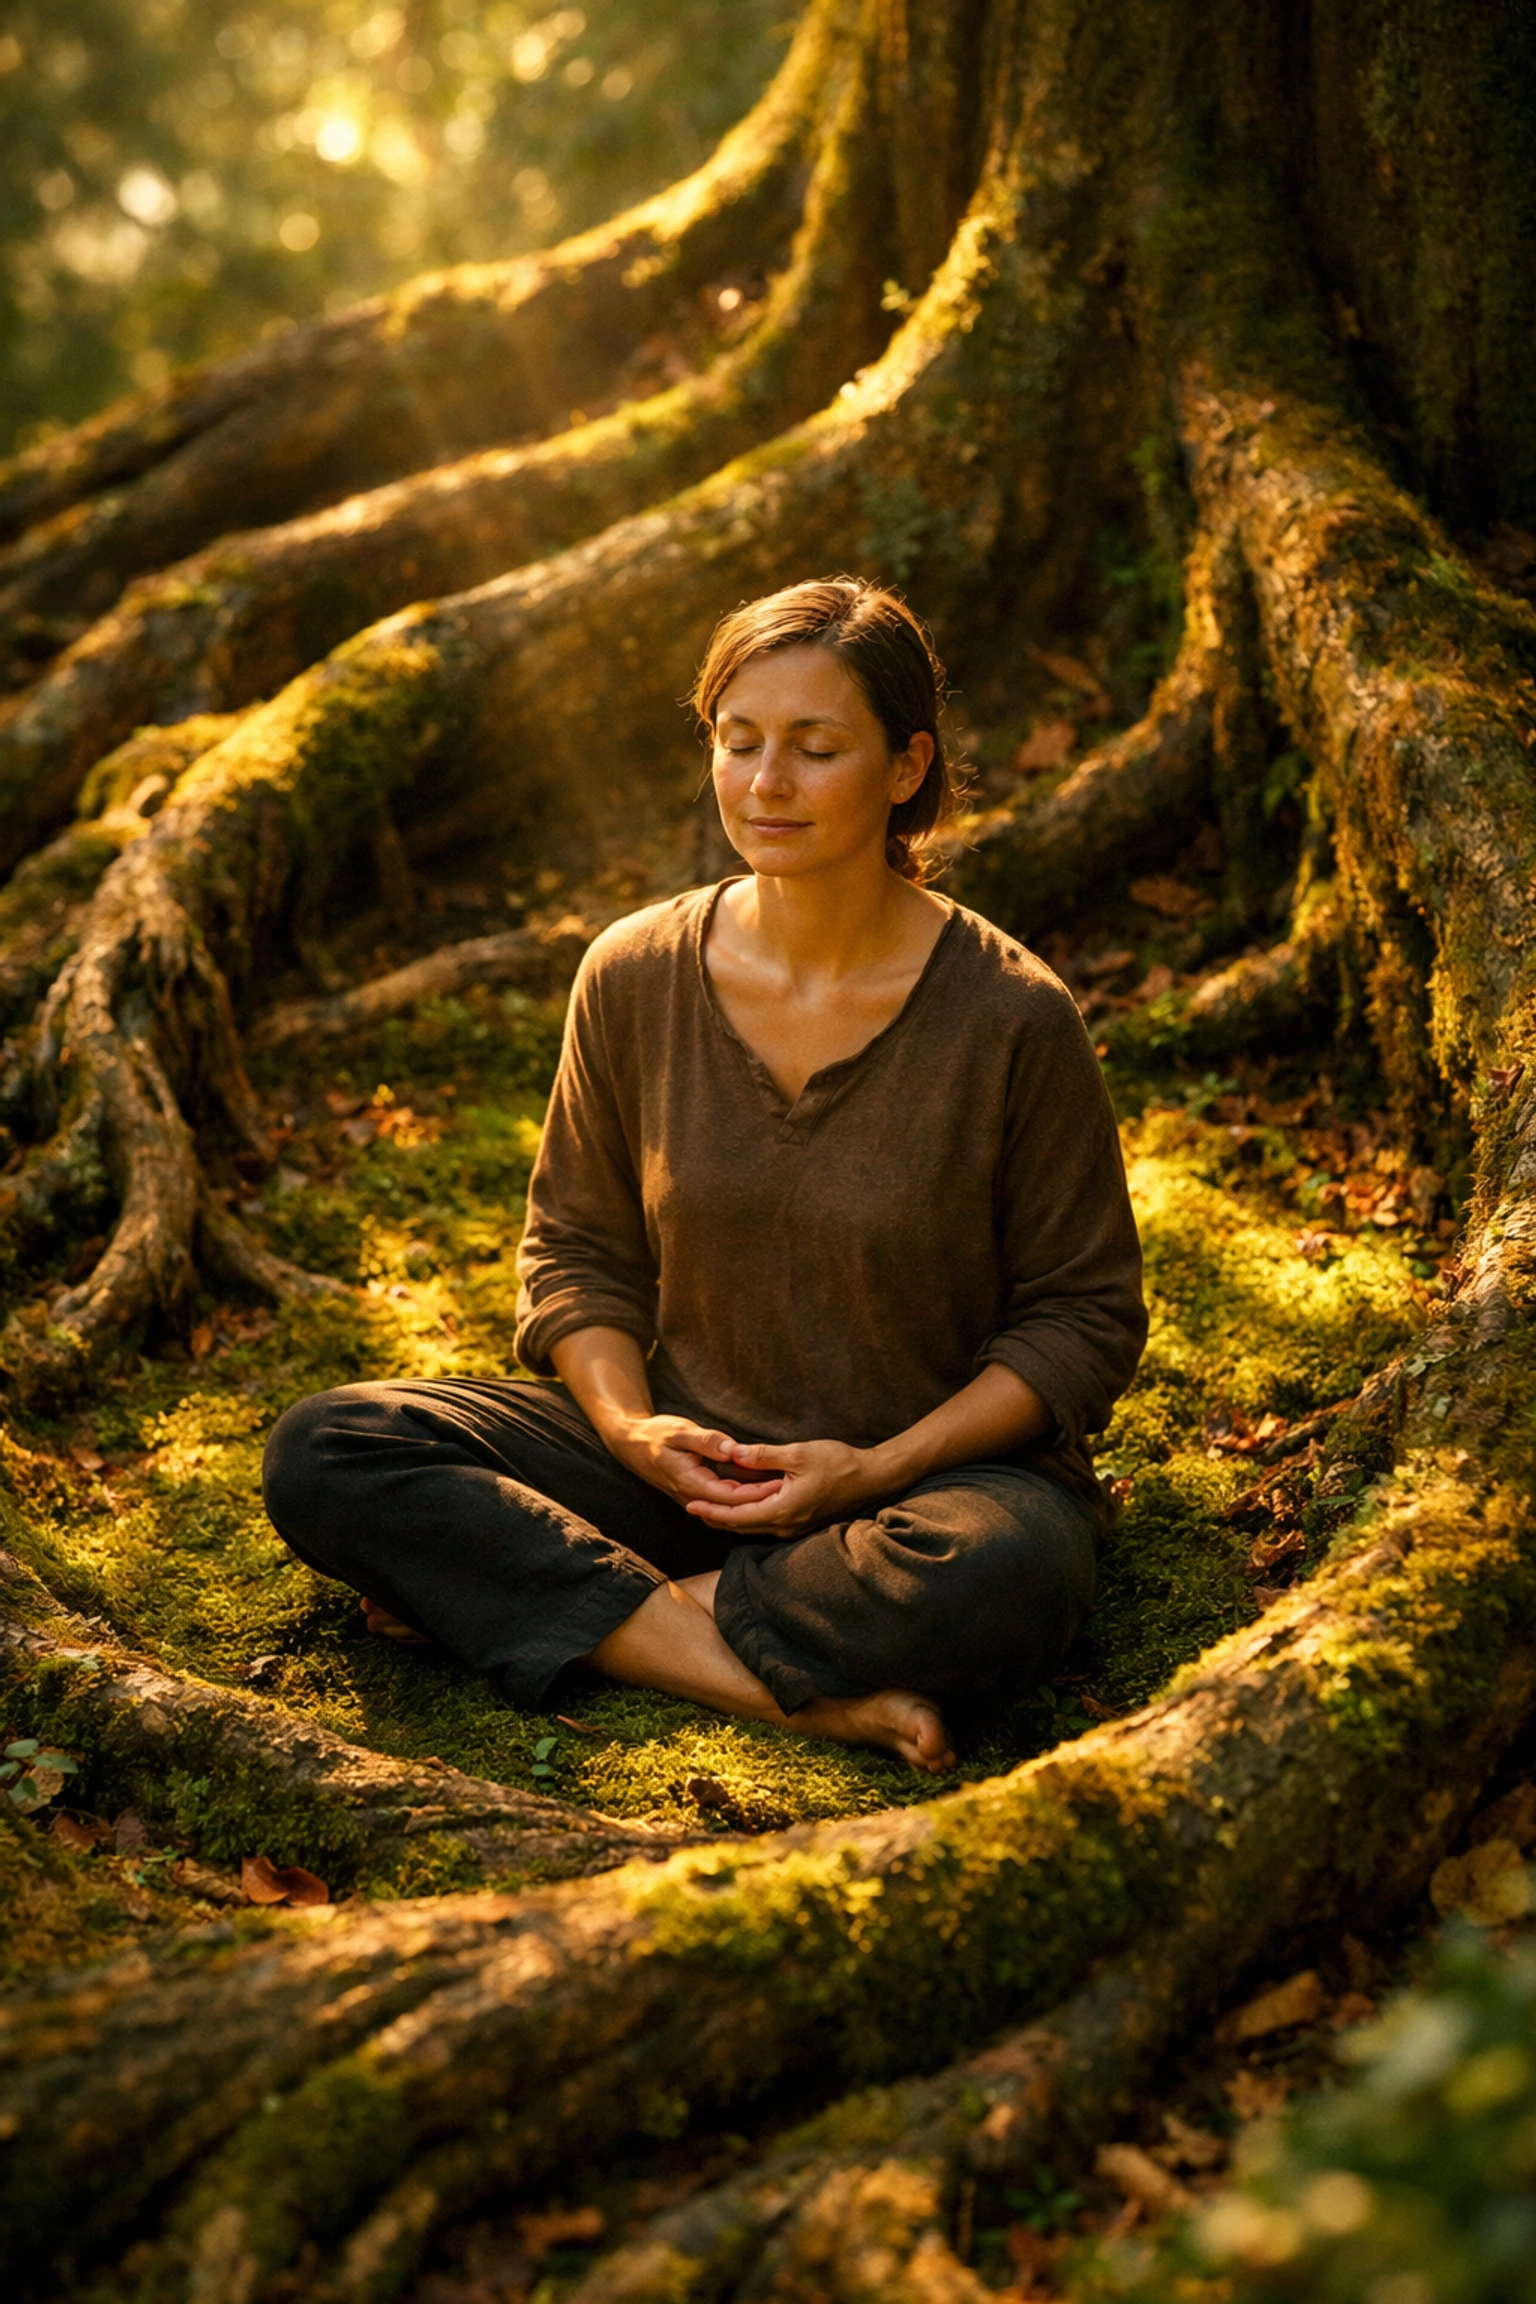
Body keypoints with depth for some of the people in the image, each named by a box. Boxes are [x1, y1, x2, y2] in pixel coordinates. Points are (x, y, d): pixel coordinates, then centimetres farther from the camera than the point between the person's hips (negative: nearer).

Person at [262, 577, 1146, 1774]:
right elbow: (577, 1248, 9)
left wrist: (880, 1468, -16)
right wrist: (629, 1424, -11)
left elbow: (1083, 1320, -4)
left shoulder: (1011, 1017, -12)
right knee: (321, 1454, -16)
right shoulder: (634, 976, -2)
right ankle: (785, 1686, -24)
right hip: (689, 1458, 3)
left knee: (1006, 1575, -39)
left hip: (937, 1464, -3)